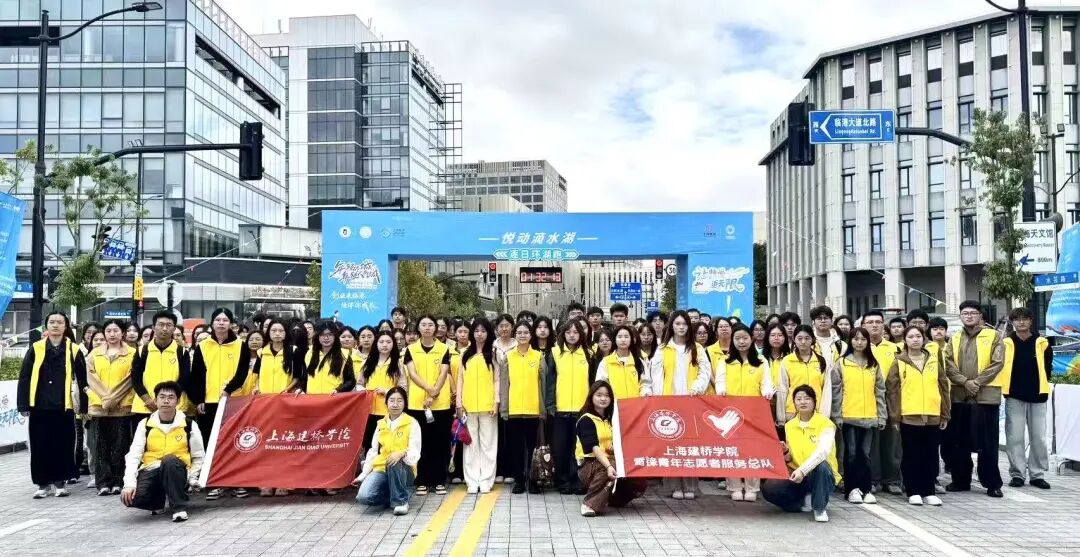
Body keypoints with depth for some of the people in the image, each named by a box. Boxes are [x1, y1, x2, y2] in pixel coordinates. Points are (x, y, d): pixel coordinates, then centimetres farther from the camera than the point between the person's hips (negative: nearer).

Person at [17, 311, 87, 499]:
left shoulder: (74, 350, 2)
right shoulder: (36, 349, 3)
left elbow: (82, 379, 5)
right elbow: (24, 377, 4)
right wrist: (23, 404, -2)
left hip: (64, 406, 0)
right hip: (39, 406, 1)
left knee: (63, 446, 4)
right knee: (40, 446, 5)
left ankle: (59, 482, 16)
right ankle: (43, 483, 16)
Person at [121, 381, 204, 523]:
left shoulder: (189, 425, -1)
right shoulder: (145, 424, 2)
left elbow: (198, 457, 9)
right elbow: (133, 455, -5)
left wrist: (192, 479, -3)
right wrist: (129, 483, -18)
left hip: (176, 473, -2)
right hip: (150, 471, 2)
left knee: (169, 460, -37)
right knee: (130, 497, -28)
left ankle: (179, 507, -22)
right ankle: (158, 503, 8)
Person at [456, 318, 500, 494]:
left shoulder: (493, 355, 5)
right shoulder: (466, 355, 11)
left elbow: (497, 380, 2)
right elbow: (460, 379, 9)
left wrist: (496, 402, -7)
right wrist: (459, 402, 1)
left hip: (487, 405, -2)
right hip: (468, 405, 2)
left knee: (488, 443, 1)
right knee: (470, 444, 4)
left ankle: (486, 481, 6)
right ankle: (472, 481, 9)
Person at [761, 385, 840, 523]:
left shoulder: (825, 423, -9)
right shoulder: (789, 425, 5)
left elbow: (823, 451, -26)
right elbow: (790, 460, 10)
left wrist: (802, 470, -38)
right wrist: (785, 453, -14)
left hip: (822, 476, -3)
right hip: (797, 476, 3)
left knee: (820, 465, -38)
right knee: (768, 488, -22)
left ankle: (820, 508, -15)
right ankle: (806, 502, -1)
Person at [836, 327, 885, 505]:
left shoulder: (874, 364, 10)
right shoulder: (842, 363, 3)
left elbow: (880, 391, 10)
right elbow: (836, 390, 1)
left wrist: (882, 416, 5)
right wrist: (837, 414, -4)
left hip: (870, 416, 2)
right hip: (849, 416, -2)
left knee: (865, 453, 4)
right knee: (851, 453, 2)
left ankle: (867, 489, 10)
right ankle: (853, 488, 8)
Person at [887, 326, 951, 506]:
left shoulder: (934, 361, 9)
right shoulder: (899, 362, 1)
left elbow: (943, 387, 11)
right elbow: (892, 390, -1)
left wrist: (945, 414, 7)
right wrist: (895, 416, -6)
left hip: (932, 416, 3)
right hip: (908, 417, -2)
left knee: (930, 456, 7)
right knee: (911, 456, 3)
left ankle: (928, 491, 16)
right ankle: (913, 492, 11)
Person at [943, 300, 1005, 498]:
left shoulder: (994, 336, 3)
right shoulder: (954, 339, 13)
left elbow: (997, 363, -6)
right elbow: (949, 365, 3)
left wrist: (977, 382, -12)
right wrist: (965, 382, -12)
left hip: (986, 395, -3)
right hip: (959, 396, 4)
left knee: (987, 442, -2)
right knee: (959, 441, 8)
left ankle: (992, 483, 7)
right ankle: (961, 480, 17)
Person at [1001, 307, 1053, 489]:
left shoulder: (1042, 343, 2)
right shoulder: (1006, 343, -1)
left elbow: (1048, 366, 9)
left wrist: (1041, 383, 4)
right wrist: (1005, 386, -2)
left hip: (1037, 395, 1)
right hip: (1014, 396, -1)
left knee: (1039, 437, 5)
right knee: (1015, 436, 1)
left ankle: (1037, 474, 15)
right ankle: (1017, 474, 8)